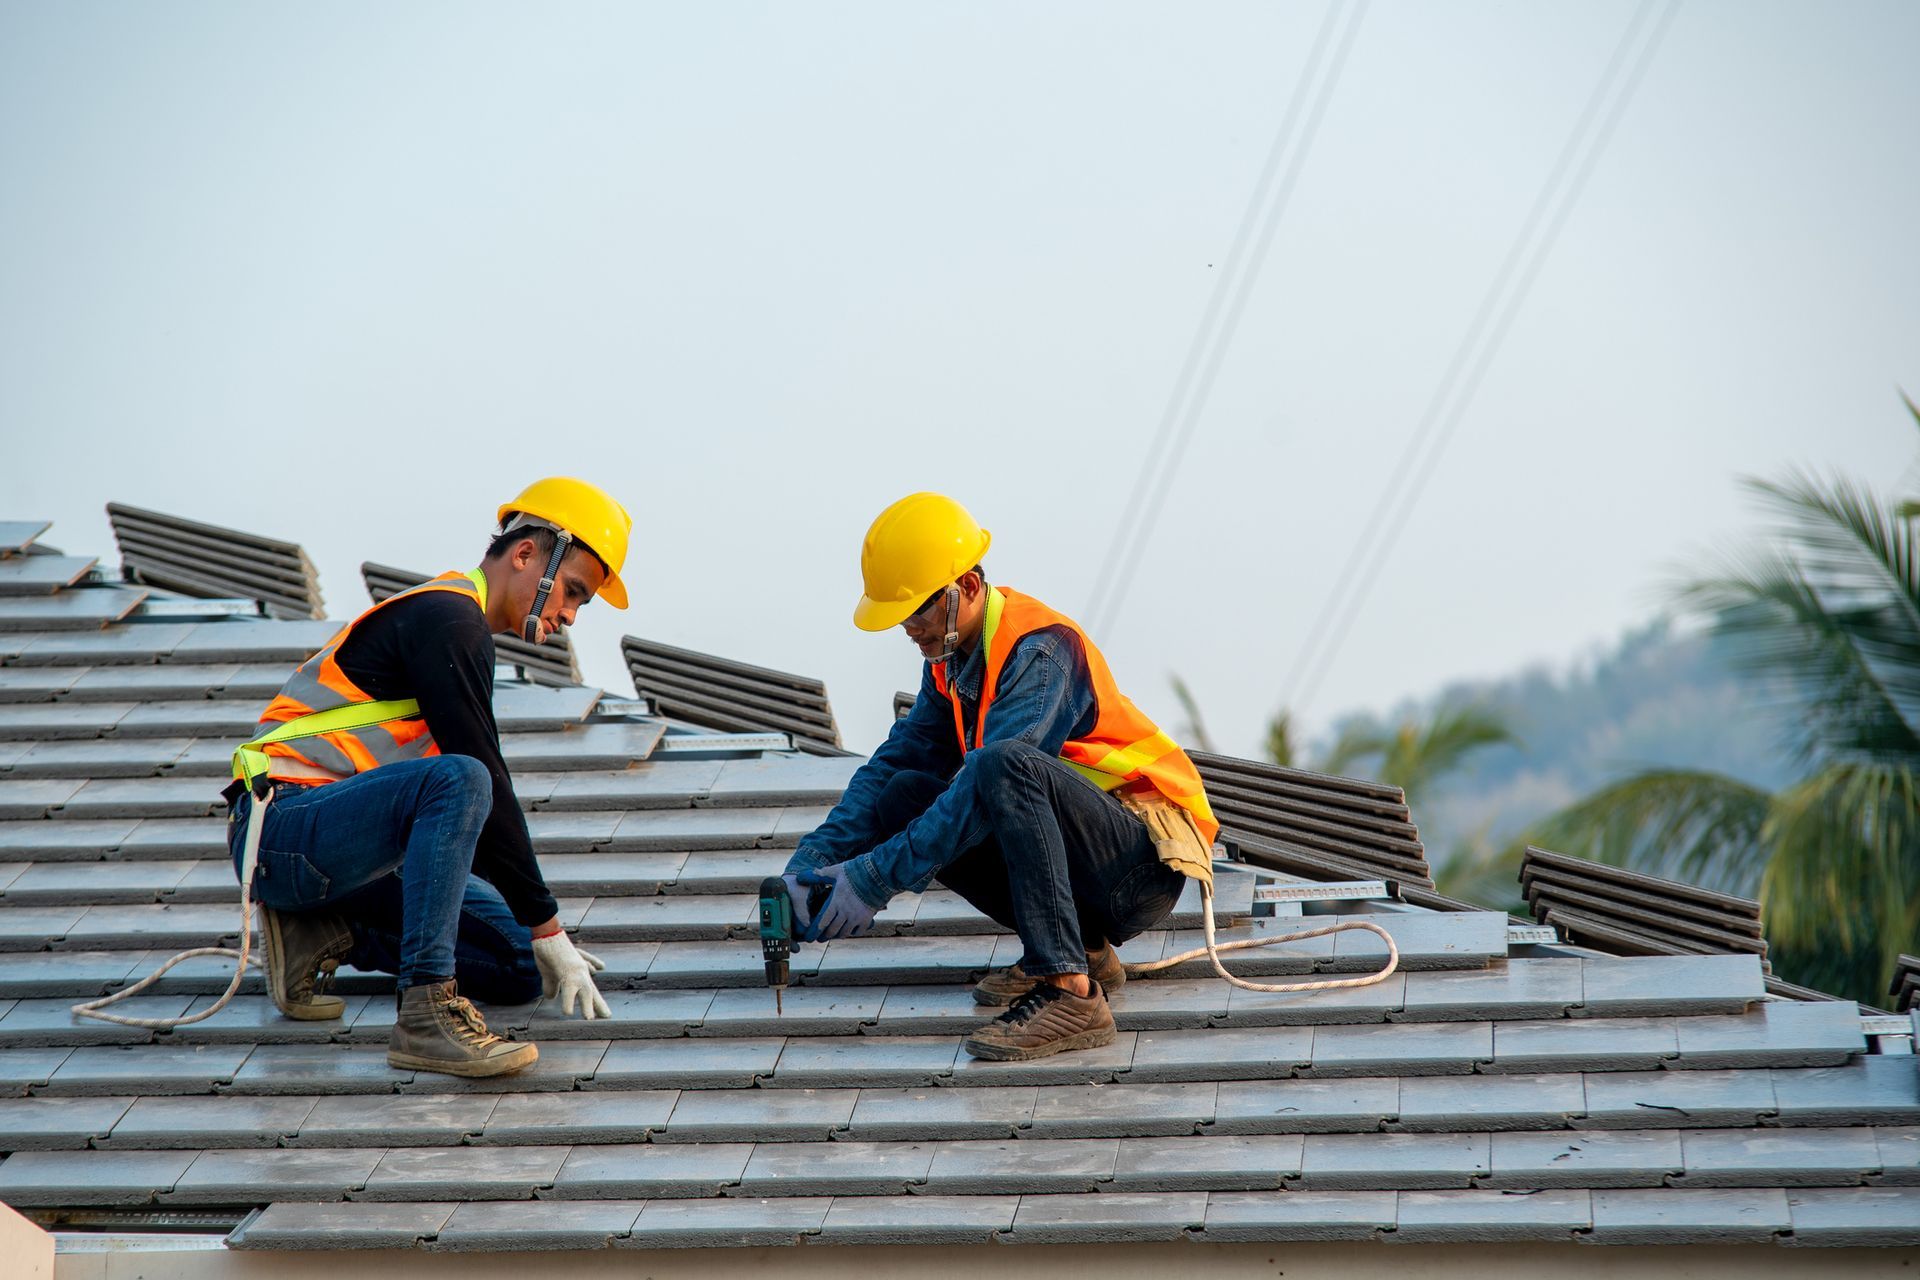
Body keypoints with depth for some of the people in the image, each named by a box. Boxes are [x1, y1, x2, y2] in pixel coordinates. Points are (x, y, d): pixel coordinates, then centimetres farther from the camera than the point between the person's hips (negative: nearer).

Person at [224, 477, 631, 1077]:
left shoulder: (450, 620, 21)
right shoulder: (447, 618, -12)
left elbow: (485, 801, 27)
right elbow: (484, 785, -16)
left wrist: (537, 940, 22)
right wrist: (546, 927, -14)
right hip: (284, 825, -10)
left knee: (523, 970, -1)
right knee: (457, 780, -36)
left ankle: (327, 934, 10)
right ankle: (426, 1014, -35)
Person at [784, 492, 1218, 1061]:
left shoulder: (1040, 650, -21)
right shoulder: (951, 657, 7)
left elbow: (989, 784, -29)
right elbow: (895, 762, 8)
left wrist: (877, 877, -29)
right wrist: (817, 856, -9)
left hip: (1148, 862, -9)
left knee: (1005, 766, -33)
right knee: (906, 798, -4)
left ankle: (1070, 992, -36)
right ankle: (1081, 947, 2)